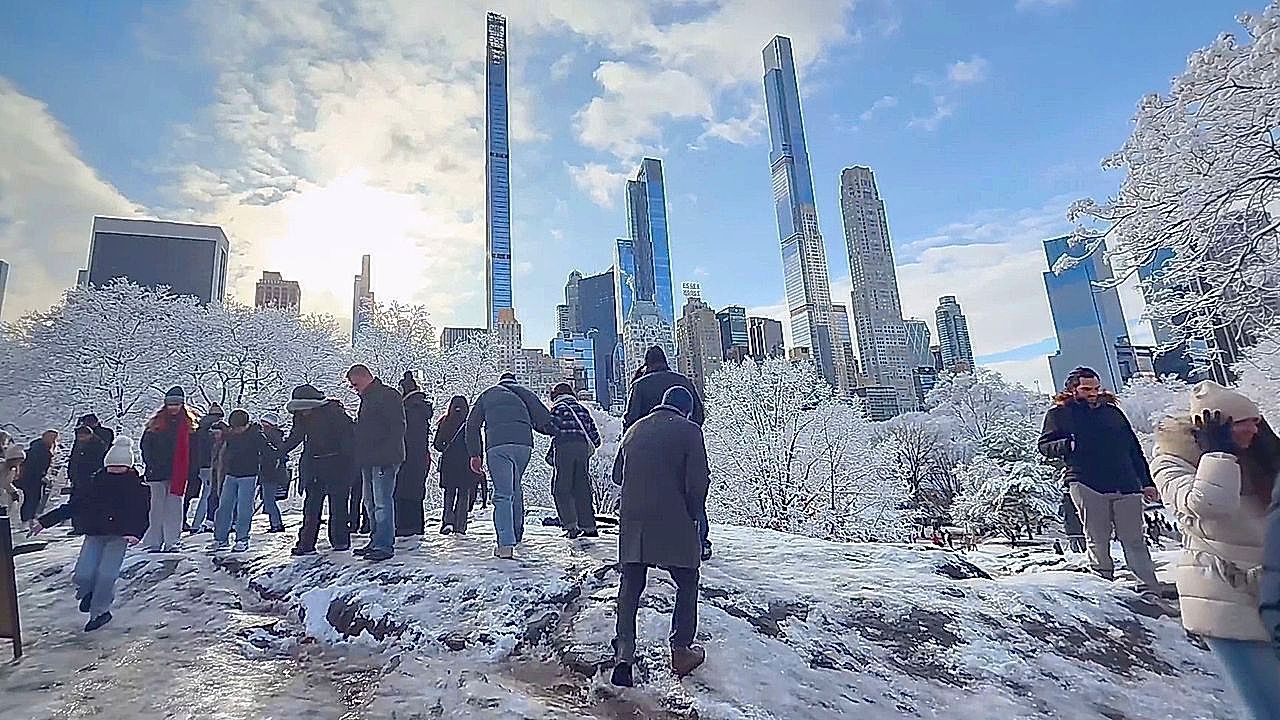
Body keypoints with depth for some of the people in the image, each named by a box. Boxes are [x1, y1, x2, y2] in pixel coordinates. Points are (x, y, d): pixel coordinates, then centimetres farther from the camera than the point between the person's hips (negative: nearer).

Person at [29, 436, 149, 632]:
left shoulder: (137, 487, -4)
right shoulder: (94, 482, 3)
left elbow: (142, 515, -9)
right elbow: (71, 506, 9)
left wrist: (135, 533, -27)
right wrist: (44, 522, 4)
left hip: (119, 536, -3)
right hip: (94, 534, 3)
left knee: (106, 575, -13)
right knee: (82, 575, -10)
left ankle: (99, 612, 10)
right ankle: (88, 593, 26)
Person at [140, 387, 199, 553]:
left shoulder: (189, 424, 7)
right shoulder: (156, 423, 7)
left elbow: (194, 450, 7)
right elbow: (146, 445, 6)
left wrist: (193, 472, 3)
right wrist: (151, 465, -6)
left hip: (179, 473, 0)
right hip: (158, 472, 0)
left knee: (174, 508, 0)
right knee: (157, 507, 2)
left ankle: (172, 542, 5)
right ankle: (153, 543, 8)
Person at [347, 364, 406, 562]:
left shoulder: (388, 395, -10)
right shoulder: (367, 398, 21)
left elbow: (398, 428, -17)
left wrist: (387, 456, -21)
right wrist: (360, 457, 19)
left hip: (384, 461, -10)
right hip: (368, 462, 10)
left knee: (382, 503, -9)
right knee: (371, 504, 13)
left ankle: (384, 546, -6)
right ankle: (376, 541, 22)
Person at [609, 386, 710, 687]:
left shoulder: (634, 430, 12)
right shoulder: (689, 431, -5)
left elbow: (618, 475, 17)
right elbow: (698, 481, -11)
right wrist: (693, 513, 3)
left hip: (632, 523, 5)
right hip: (674, 525, -4)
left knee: (630, 586, 12)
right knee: (687, 584, 14)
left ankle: (624, 652, 4)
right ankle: (681, 650, 16)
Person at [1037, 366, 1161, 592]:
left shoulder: (1112, 410, 18)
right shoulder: (1059, 413, 6)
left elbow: (1134, 449, 21)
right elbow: (1044, 445, 4)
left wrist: (1146, 483, 18)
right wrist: (1067, 445, -17)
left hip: (1126, 485, 4)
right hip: (1086, 484, -3)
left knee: (1134, 541, 6)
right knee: (1097, 539, -2)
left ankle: (1150, 588, 10)